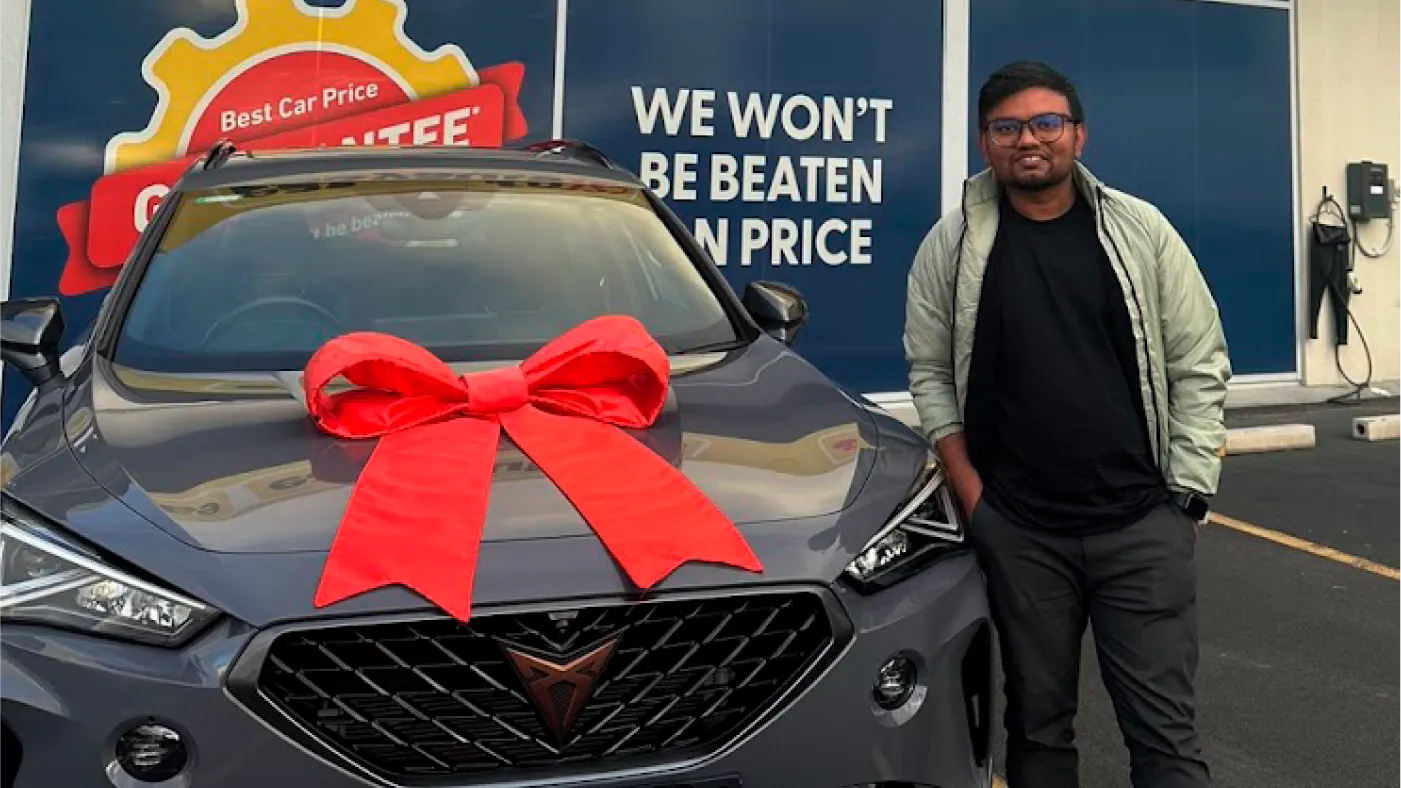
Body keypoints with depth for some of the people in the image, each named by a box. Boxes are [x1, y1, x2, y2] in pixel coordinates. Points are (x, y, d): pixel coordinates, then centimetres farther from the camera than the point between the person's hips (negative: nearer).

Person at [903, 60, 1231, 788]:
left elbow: (1199, 365, 4)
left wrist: (1186, 494, -2)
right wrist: (969, 490, -2)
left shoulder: (1142, 230, 2)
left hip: (1142, 524, 0)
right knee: (1038, 722, 13)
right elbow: (930, 373, 6)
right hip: (1016, 531, 1)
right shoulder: (950, 244, 2)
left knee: (1164, 728, 4)